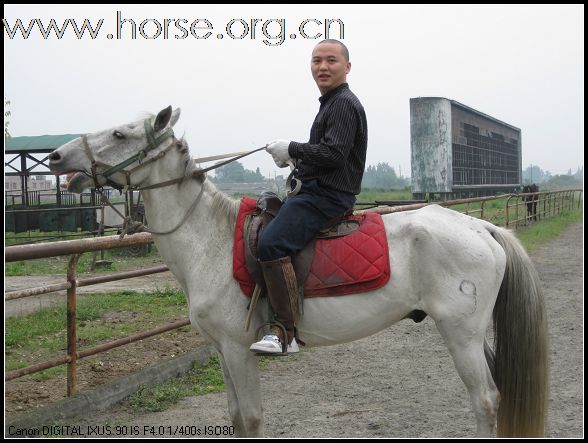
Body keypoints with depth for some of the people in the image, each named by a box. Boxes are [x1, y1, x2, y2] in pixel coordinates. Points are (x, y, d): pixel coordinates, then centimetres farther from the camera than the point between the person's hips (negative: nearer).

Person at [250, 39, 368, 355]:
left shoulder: (344, 104, -10)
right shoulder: (331, 103, 23)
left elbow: (333, 154, -22)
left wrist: (292, 149, -12)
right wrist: (298, 160, 13)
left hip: (328, 196, -11)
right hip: (315, 191, 11)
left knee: (271, 244, -28)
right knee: (261, 222, 22)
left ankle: (284, 332, -29)